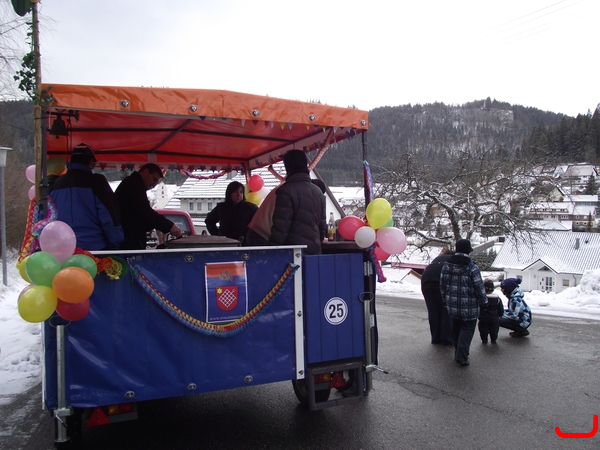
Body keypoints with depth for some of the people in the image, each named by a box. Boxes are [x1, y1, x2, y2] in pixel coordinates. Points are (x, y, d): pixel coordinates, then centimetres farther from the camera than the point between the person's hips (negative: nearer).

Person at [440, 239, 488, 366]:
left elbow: (442, 285, 8)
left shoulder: (446, 265, 1)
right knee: (467, 330, 3)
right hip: (469, 307, -5)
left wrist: (445, 300, 21)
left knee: (456, 328, 19)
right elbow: (479, 287, -10)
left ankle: (458, 353, 28)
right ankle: (462, 356, -2)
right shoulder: (472, 267, -14)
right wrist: (484, 302, 4)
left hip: (452, 305, 5)